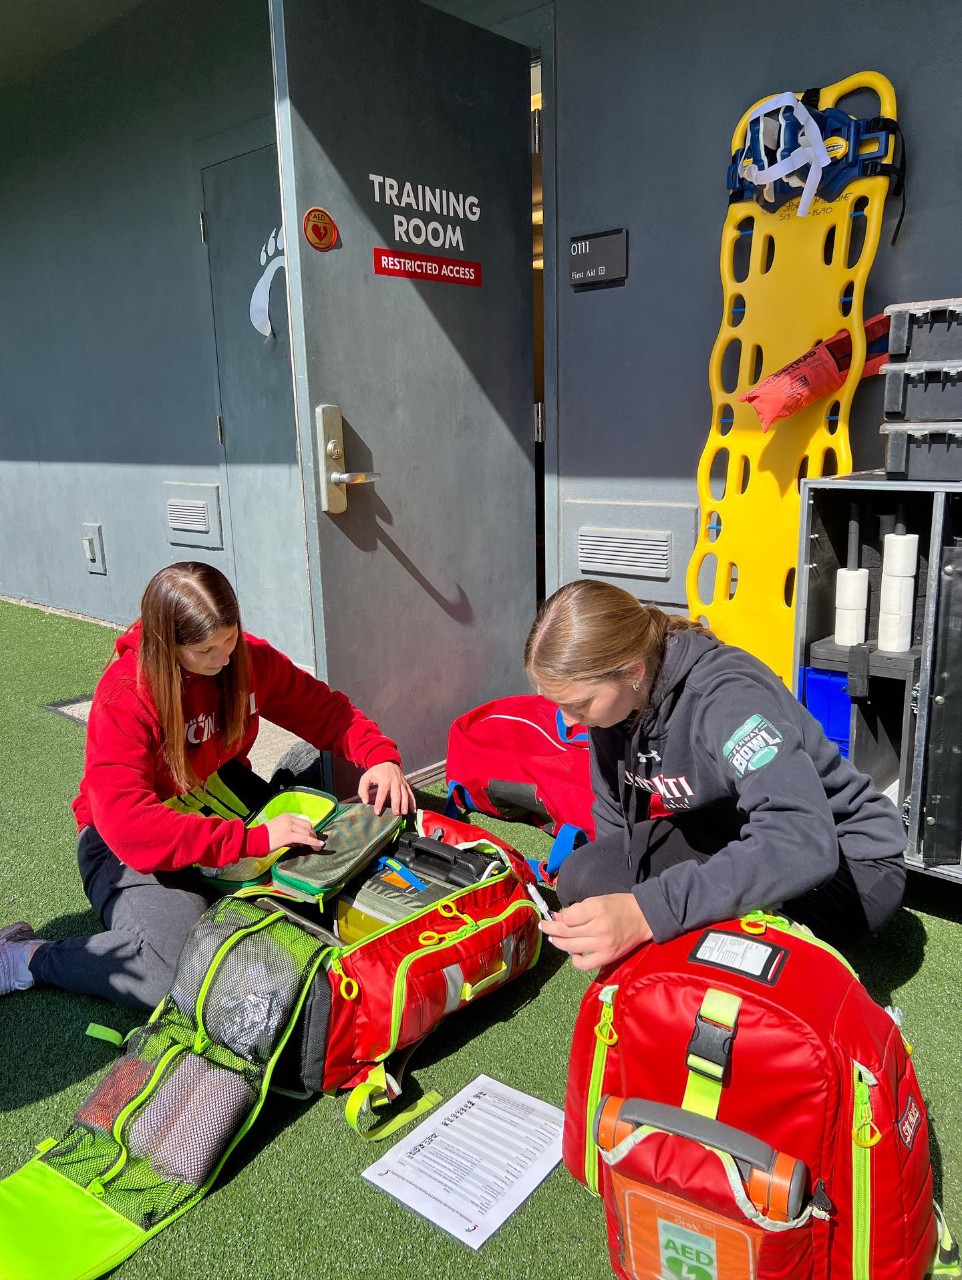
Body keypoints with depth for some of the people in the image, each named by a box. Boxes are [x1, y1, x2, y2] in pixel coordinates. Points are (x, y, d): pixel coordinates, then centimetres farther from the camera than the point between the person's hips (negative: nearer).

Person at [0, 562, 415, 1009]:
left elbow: (324, 709, -2)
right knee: (178, 969, -29)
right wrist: (254, 838, -42)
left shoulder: (247, 657, -11)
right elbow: (128, 825, -36)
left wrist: (381, 756, -21)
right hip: (129, 841, -6)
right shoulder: (124, 696, -27)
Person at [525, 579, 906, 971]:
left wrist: (649, 911, -52)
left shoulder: (727, 699, -33)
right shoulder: (616, 697, -11)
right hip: (736, 841, 6)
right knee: (583, 879, -15)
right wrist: (610, 931, -7)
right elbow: (613, 812, 3)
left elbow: (802, 844, -45)